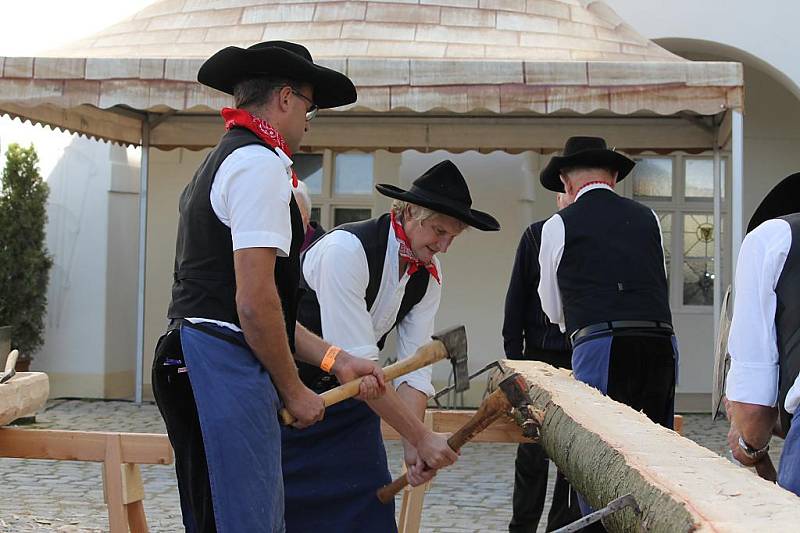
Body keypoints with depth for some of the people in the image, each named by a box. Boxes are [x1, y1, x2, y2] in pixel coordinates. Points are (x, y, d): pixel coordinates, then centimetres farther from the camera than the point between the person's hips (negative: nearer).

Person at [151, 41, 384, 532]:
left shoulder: (223, 161, 23)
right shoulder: (260, 163, -9)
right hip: (225, 367, -10)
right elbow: (255, 302, -18)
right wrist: (293, 390, -6)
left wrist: (337, 360, 20)